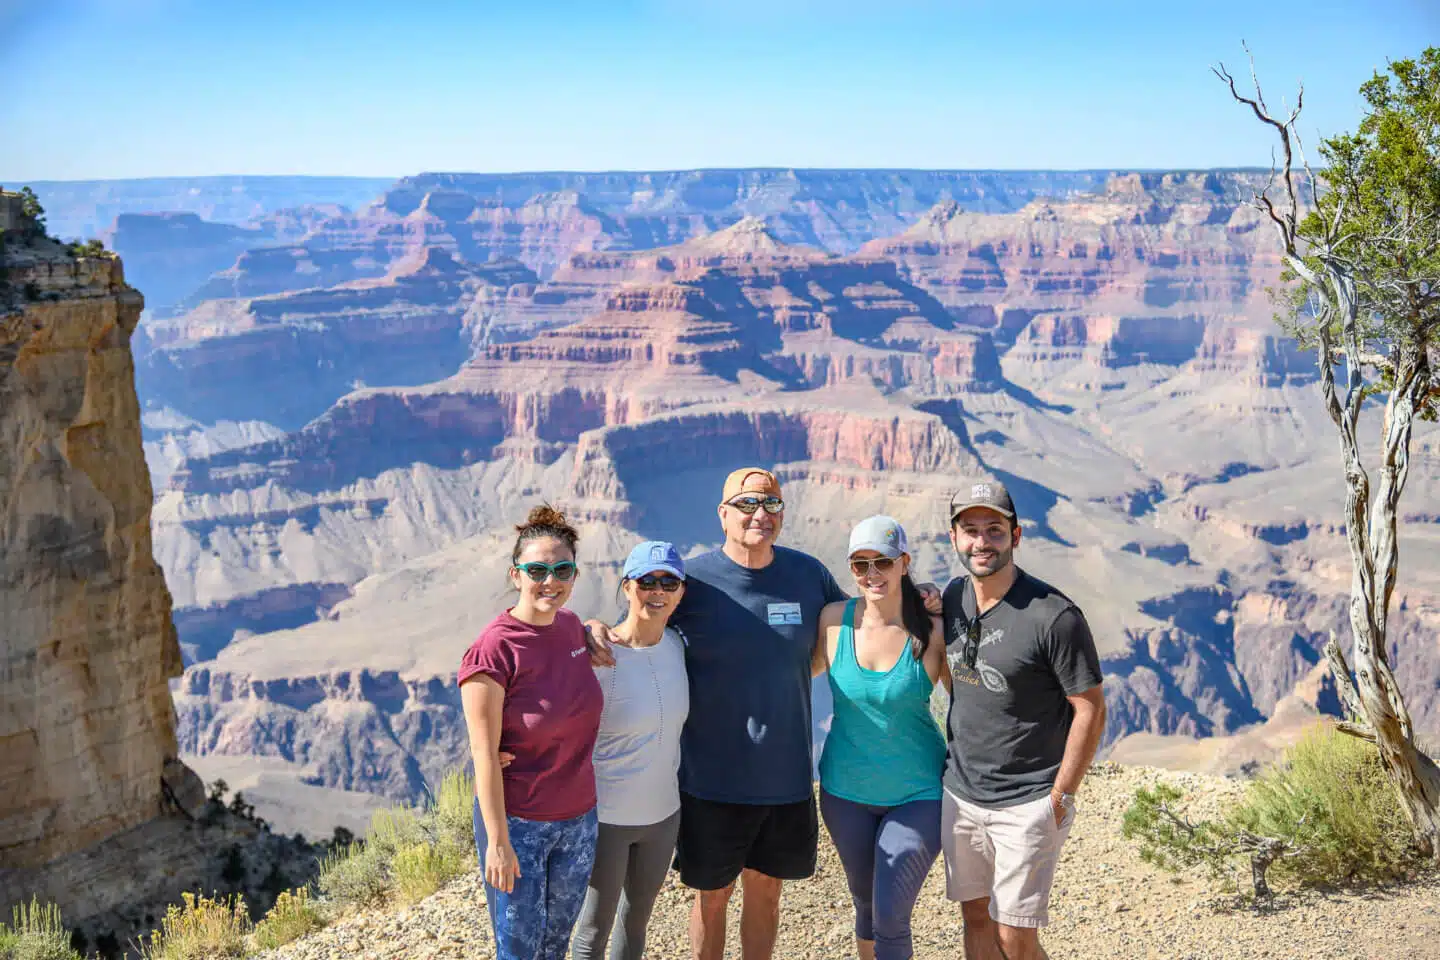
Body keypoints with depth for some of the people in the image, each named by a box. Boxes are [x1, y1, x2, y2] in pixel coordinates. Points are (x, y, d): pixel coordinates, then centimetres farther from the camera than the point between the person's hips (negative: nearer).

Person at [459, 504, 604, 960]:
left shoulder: (572, 627, -2)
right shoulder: (492, 650, -21)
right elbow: (485, 755, -18)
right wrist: (498, 841, -17)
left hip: (579, 819, 6)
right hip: (516, 823, -6)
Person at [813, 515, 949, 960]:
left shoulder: (934, 631, -14)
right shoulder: (834, 619, -8)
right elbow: (810, 666, 12)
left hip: (917, 794, -3)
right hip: (846, 791, 3)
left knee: (890, 919, -7)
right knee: (865, 906, 18)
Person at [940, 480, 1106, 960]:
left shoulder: (1054, 616, -18)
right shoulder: (953, 597, 1)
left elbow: (1090, 710, -13)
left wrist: (1060, 799, -12)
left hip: (1027, 805, -6)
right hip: (959, 795, 6)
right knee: (976, 918, 14)